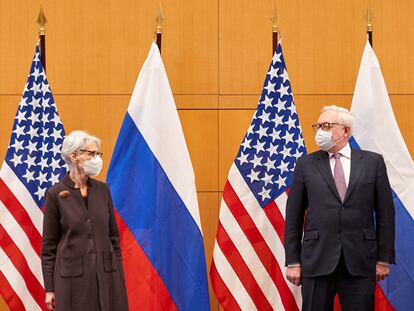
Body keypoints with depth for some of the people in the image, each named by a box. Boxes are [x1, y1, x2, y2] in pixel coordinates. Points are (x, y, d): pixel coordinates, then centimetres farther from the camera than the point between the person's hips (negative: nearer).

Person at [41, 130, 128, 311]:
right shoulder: (55, 194, -4)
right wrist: (49, 289, -3)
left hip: (106, 274, 4)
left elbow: (113, 235, 12)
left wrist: (119, 276, 8)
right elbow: (49, 245, -2)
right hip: (73, 276, -3)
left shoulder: (102, 190, 7)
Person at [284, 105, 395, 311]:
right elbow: (294, 216, 5)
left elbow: (385, 213, 5)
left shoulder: (373, 162, 6)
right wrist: (293, 262, 0)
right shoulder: (306, 164, 6)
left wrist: (384, 259, 2)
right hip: (317, 261, 0)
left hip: (360, 263, 0)